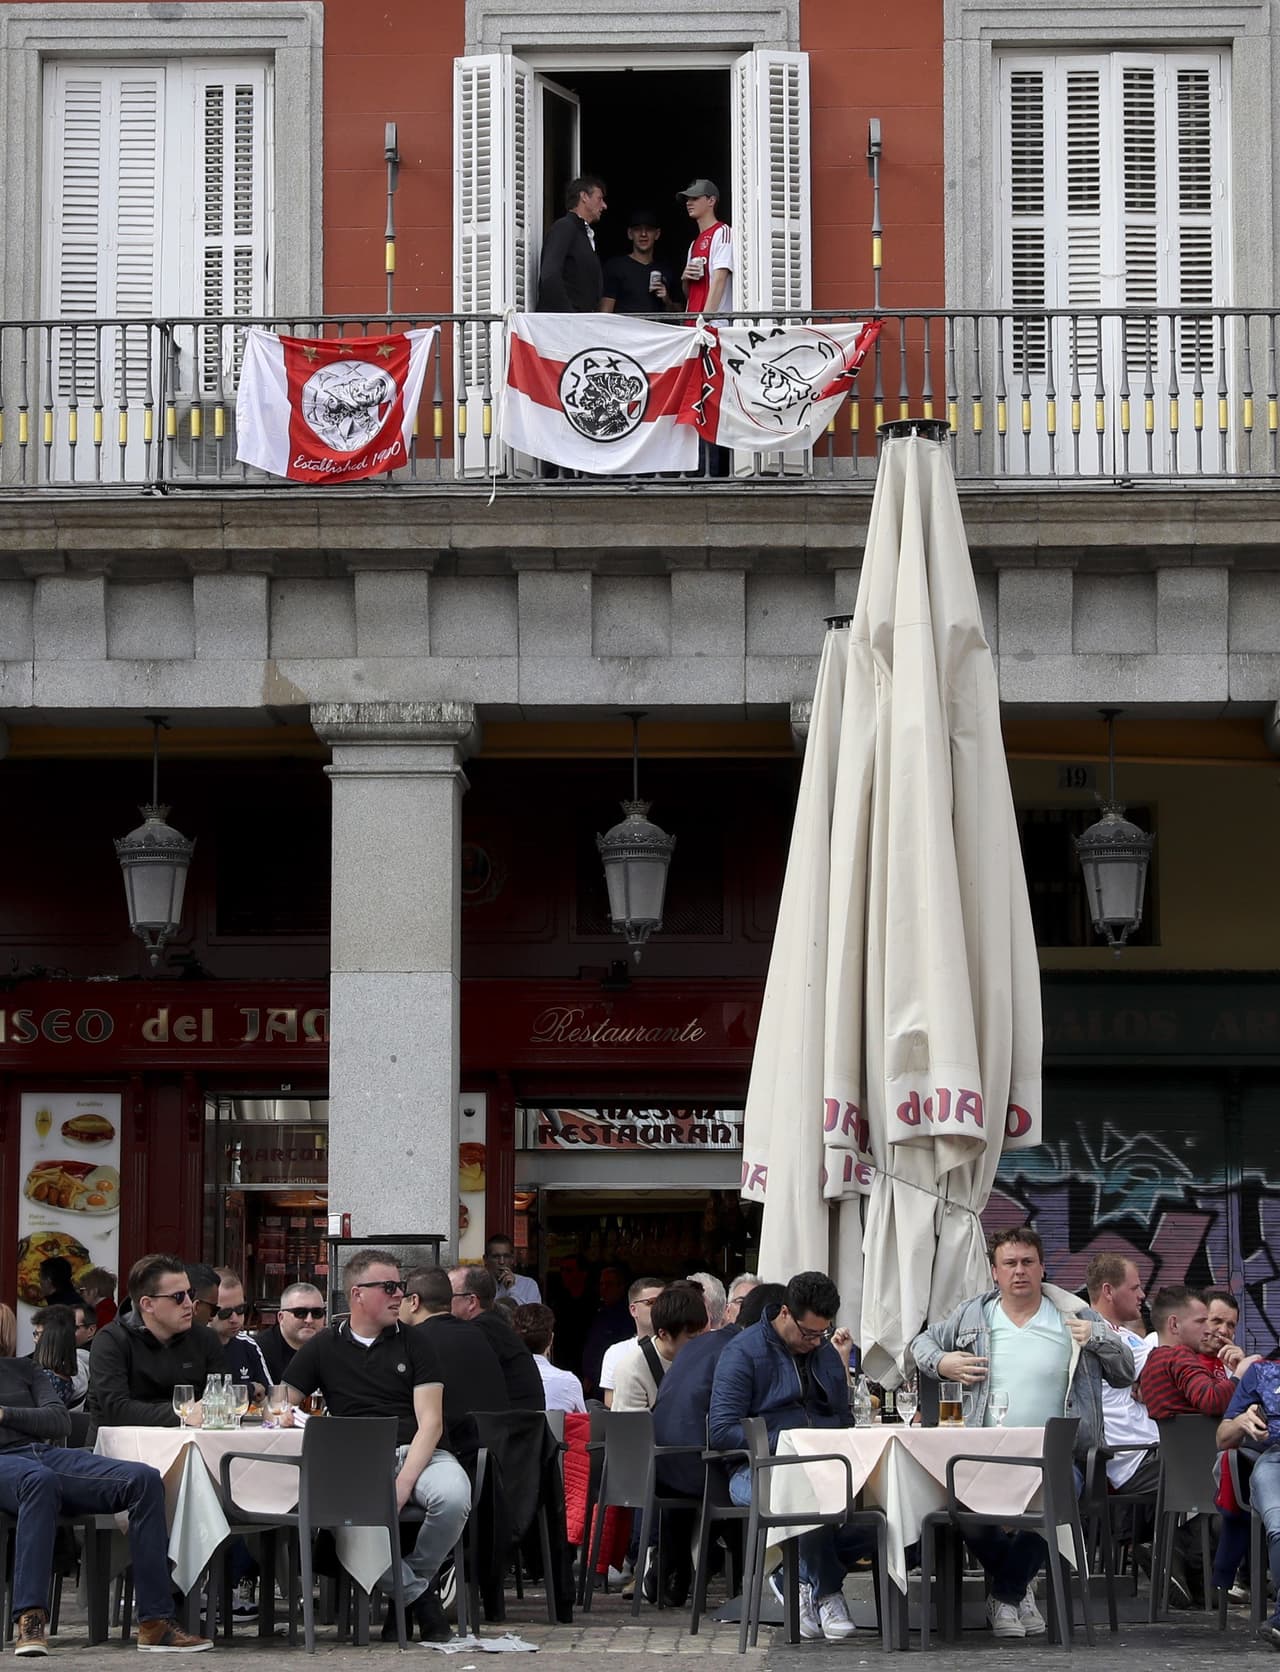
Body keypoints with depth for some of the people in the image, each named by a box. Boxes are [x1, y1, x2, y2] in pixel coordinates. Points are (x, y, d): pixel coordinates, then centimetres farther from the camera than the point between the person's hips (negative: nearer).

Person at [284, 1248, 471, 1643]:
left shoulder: (414, 1342, 10)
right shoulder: (323, 1348, 14)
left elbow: (430, 1422, 0)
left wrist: (403, 1484, -15)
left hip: (419, 1453, 0)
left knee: (453, 1498, -35)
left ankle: (414, 1578, -3)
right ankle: (418, 1594, -10)